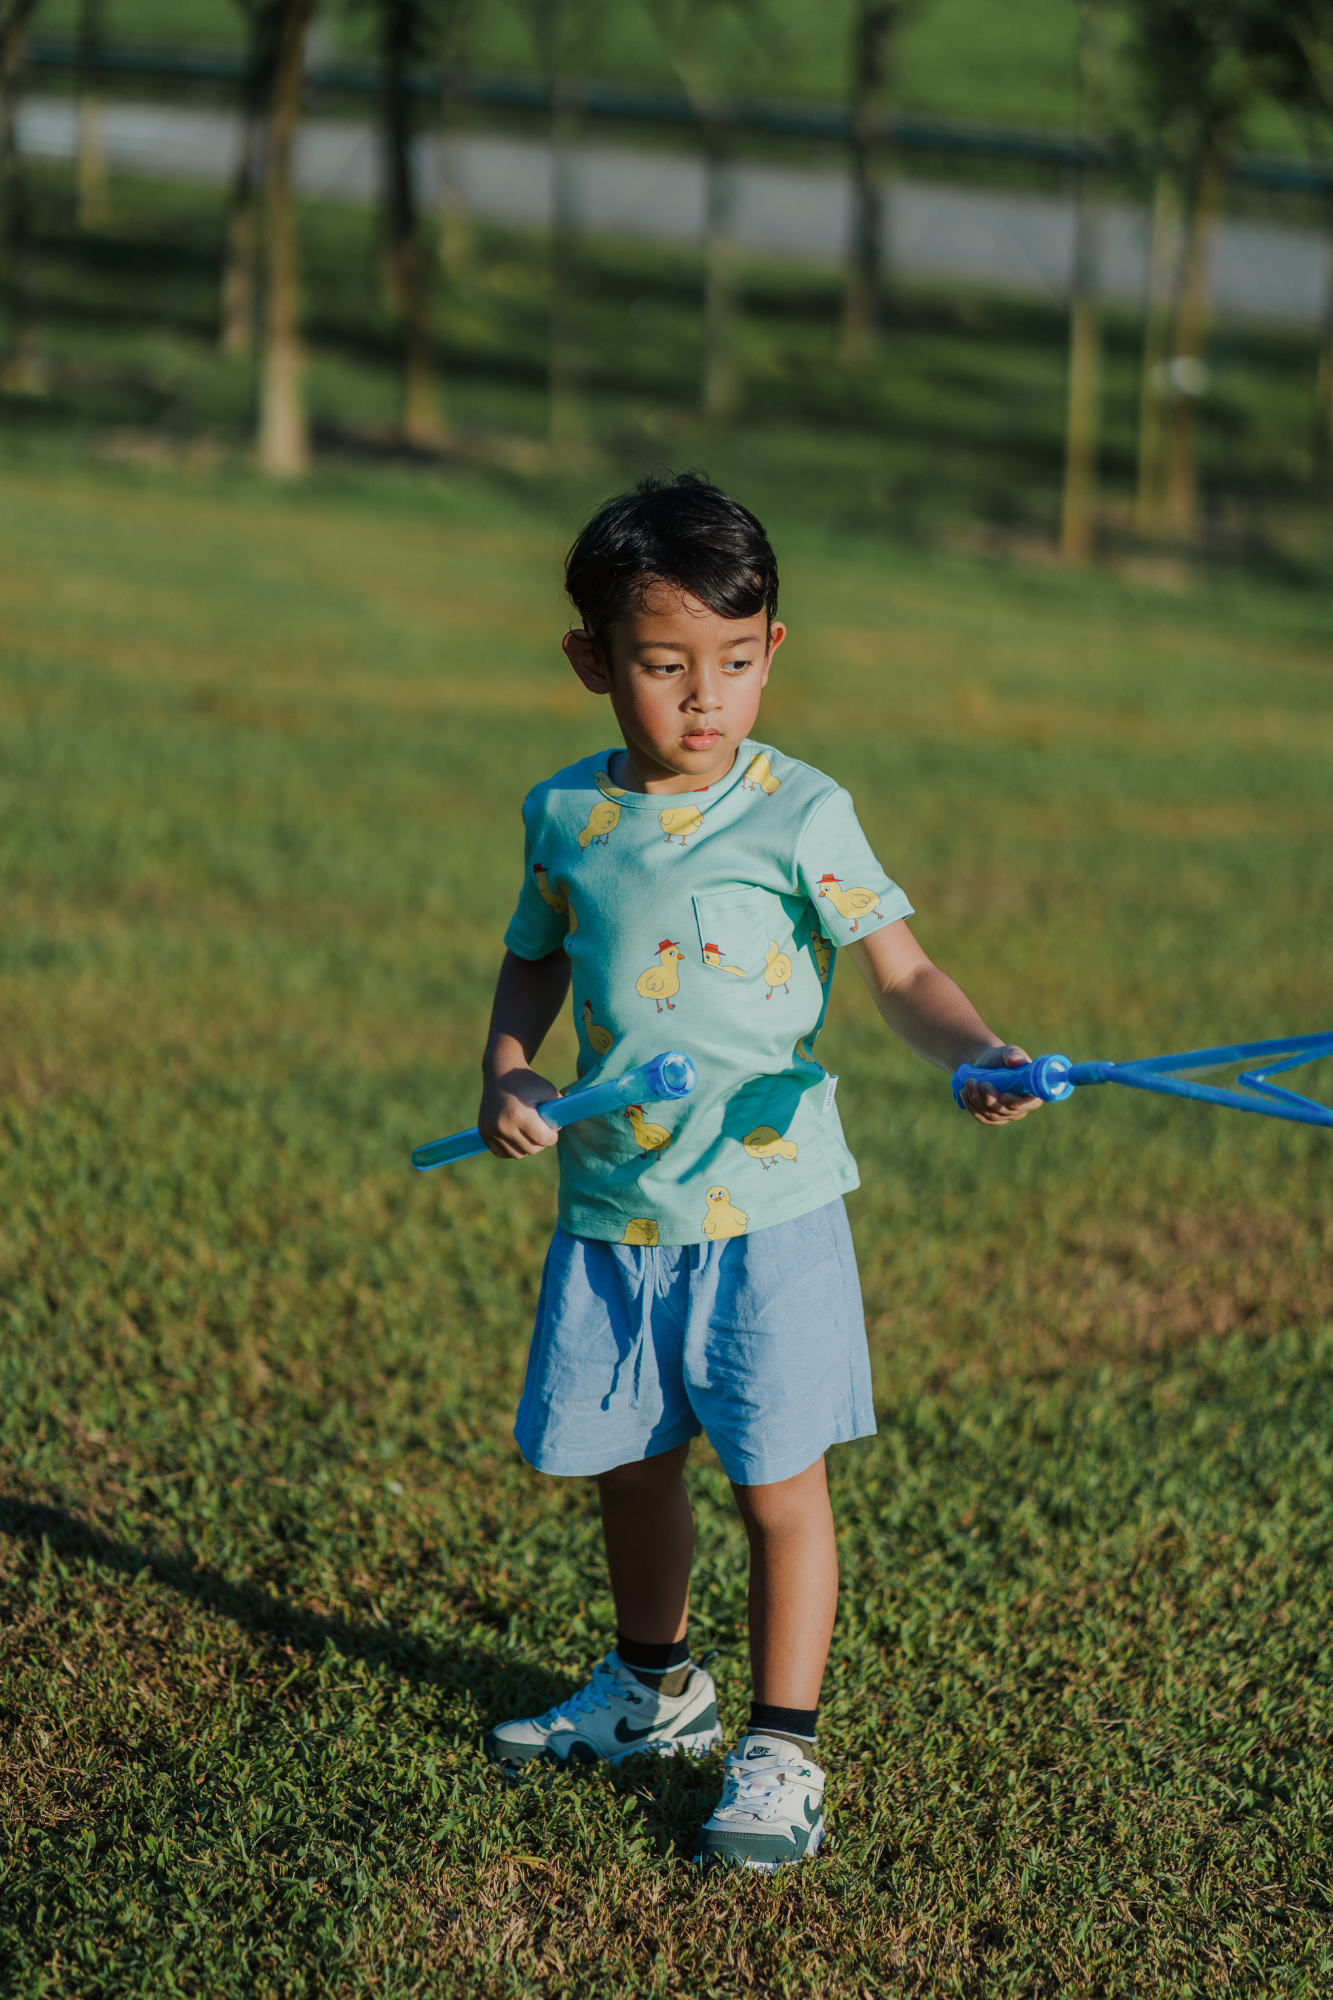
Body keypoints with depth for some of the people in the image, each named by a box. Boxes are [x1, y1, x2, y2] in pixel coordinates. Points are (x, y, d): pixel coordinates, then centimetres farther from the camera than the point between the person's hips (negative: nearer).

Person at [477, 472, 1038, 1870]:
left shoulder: (800, 815, -9)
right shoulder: (564, 819, 2)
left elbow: (899, 972, -11)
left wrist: (974, 1051, -31)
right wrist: (505, 1075, -2)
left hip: (766, 1213, -4)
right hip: (610, 1213, 4)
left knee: (777, 1482, 0)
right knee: (625, 1465, 18)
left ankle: (781, 1752, 14)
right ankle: (653, 1688, 41)